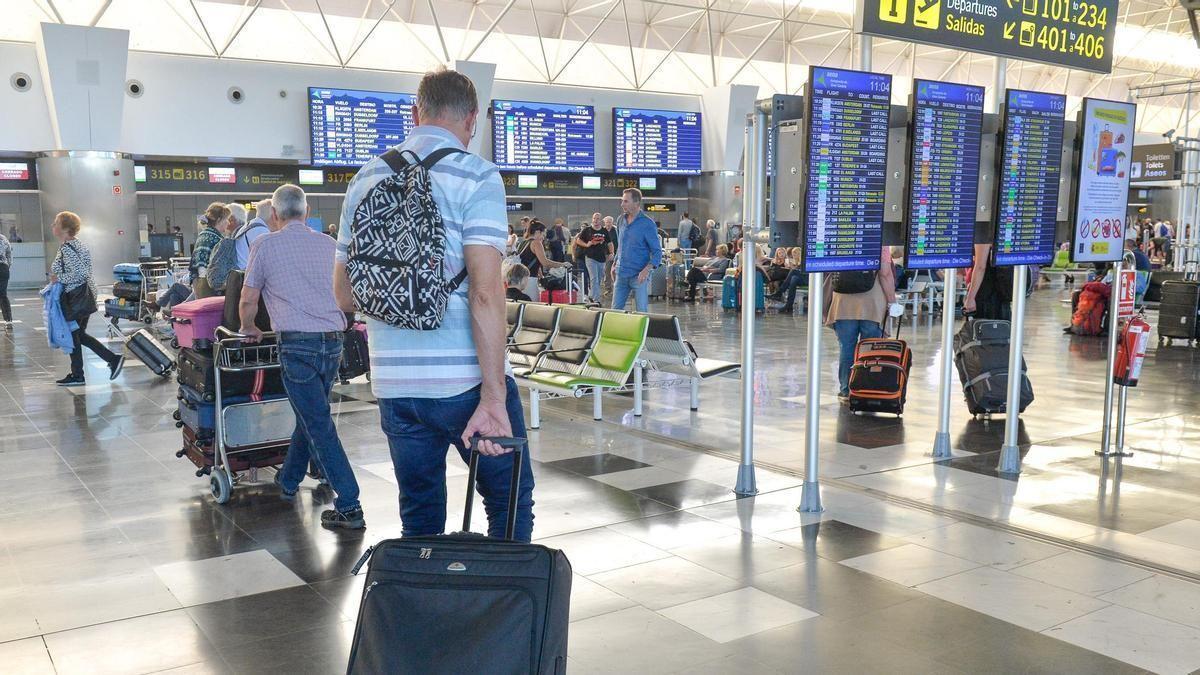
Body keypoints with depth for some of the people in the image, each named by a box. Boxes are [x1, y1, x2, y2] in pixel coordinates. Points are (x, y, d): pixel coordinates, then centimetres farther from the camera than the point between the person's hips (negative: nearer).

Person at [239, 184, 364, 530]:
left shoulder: (265, 246, 1)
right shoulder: (328, 244, 12)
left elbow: (248, 300, 8)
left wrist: (249, 329, 27)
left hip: (297, 343, -5)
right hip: (333, 341, 5)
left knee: (318, 423, -3)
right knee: (311, 415, 21)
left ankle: (349, 507, -6)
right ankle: (288, 480, 39)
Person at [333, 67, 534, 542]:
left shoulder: (366, 179, 9)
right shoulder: (475, 176, -8)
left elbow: (344, 294, 13)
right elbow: (485, 292, -18)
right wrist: (493, 397, -18)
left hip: (393, 383, 5)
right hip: (465, 379, -5)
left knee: (419, 520, 17)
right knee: (510, 502, 12)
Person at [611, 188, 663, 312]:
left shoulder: (647, 224, -9)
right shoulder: (622, 219, 9)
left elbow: (657, 251, -10)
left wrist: (647, 269, -24)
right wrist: (614, 264, 14)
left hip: (639, 275, -6)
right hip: (621, 274, 6)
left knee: (642, 311, -1)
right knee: (615, 310, 8)